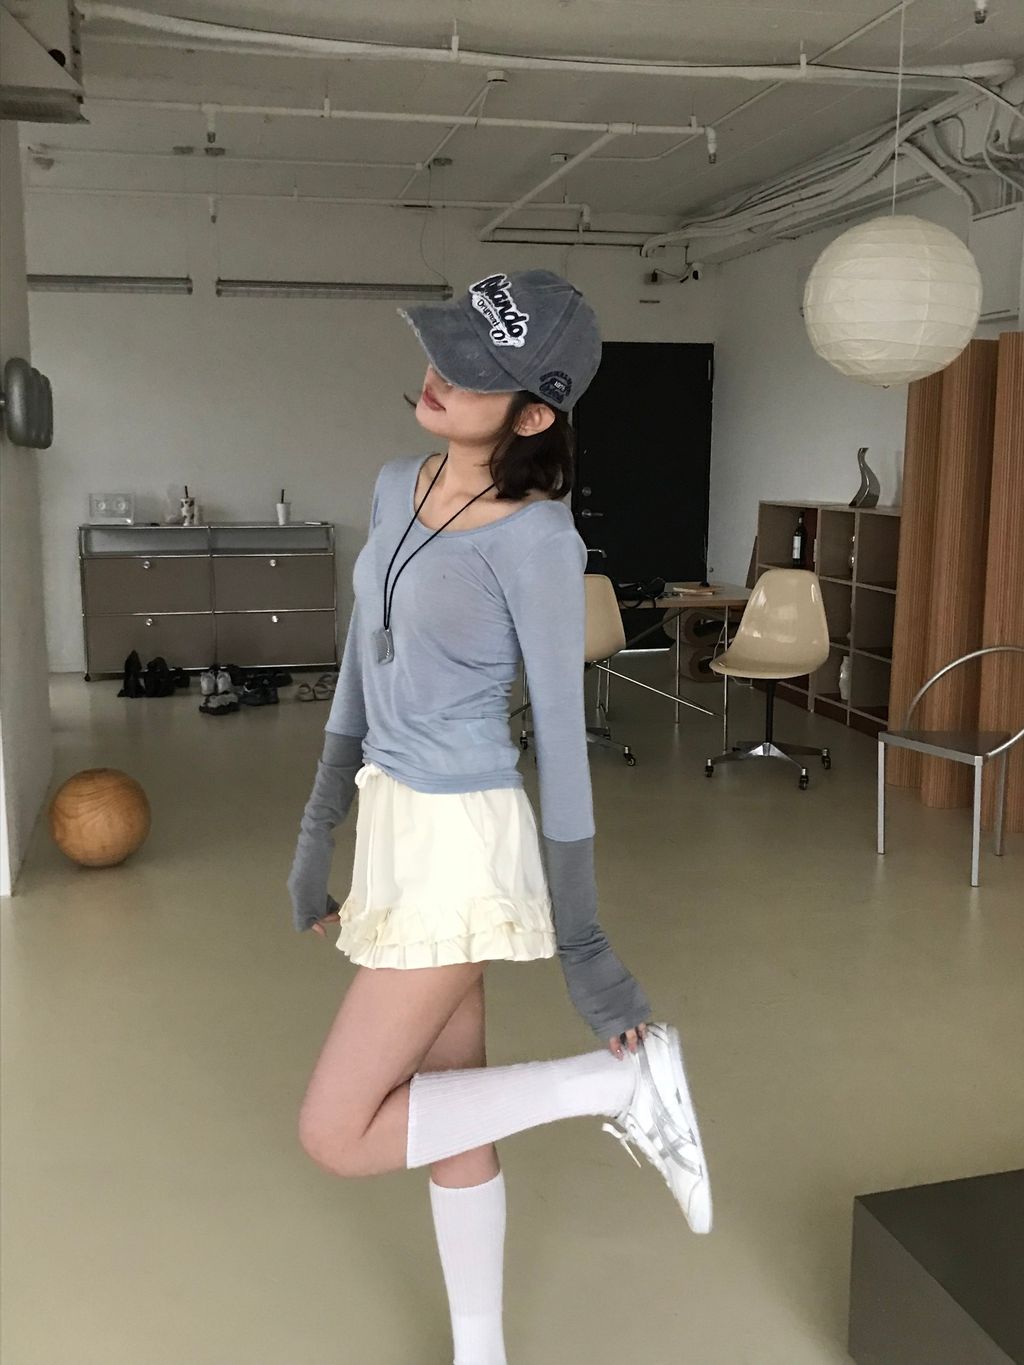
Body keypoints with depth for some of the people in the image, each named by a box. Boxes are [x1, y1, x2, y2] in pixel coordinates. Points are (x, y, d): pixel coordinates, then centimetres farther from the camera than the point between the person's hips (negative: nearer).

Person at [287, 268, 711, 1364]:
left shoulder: (537, 539, -18)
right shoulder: (398, 487, 4)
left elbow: (563, 735, -15)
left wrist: (584, 944, -10)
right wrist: (318, 834, 15)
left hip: (461, 842, -8)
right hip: (394, 821, 8)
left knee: (336, 1136, -1)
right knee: (448, 1115, 17)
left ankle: (617, 1083, 5)